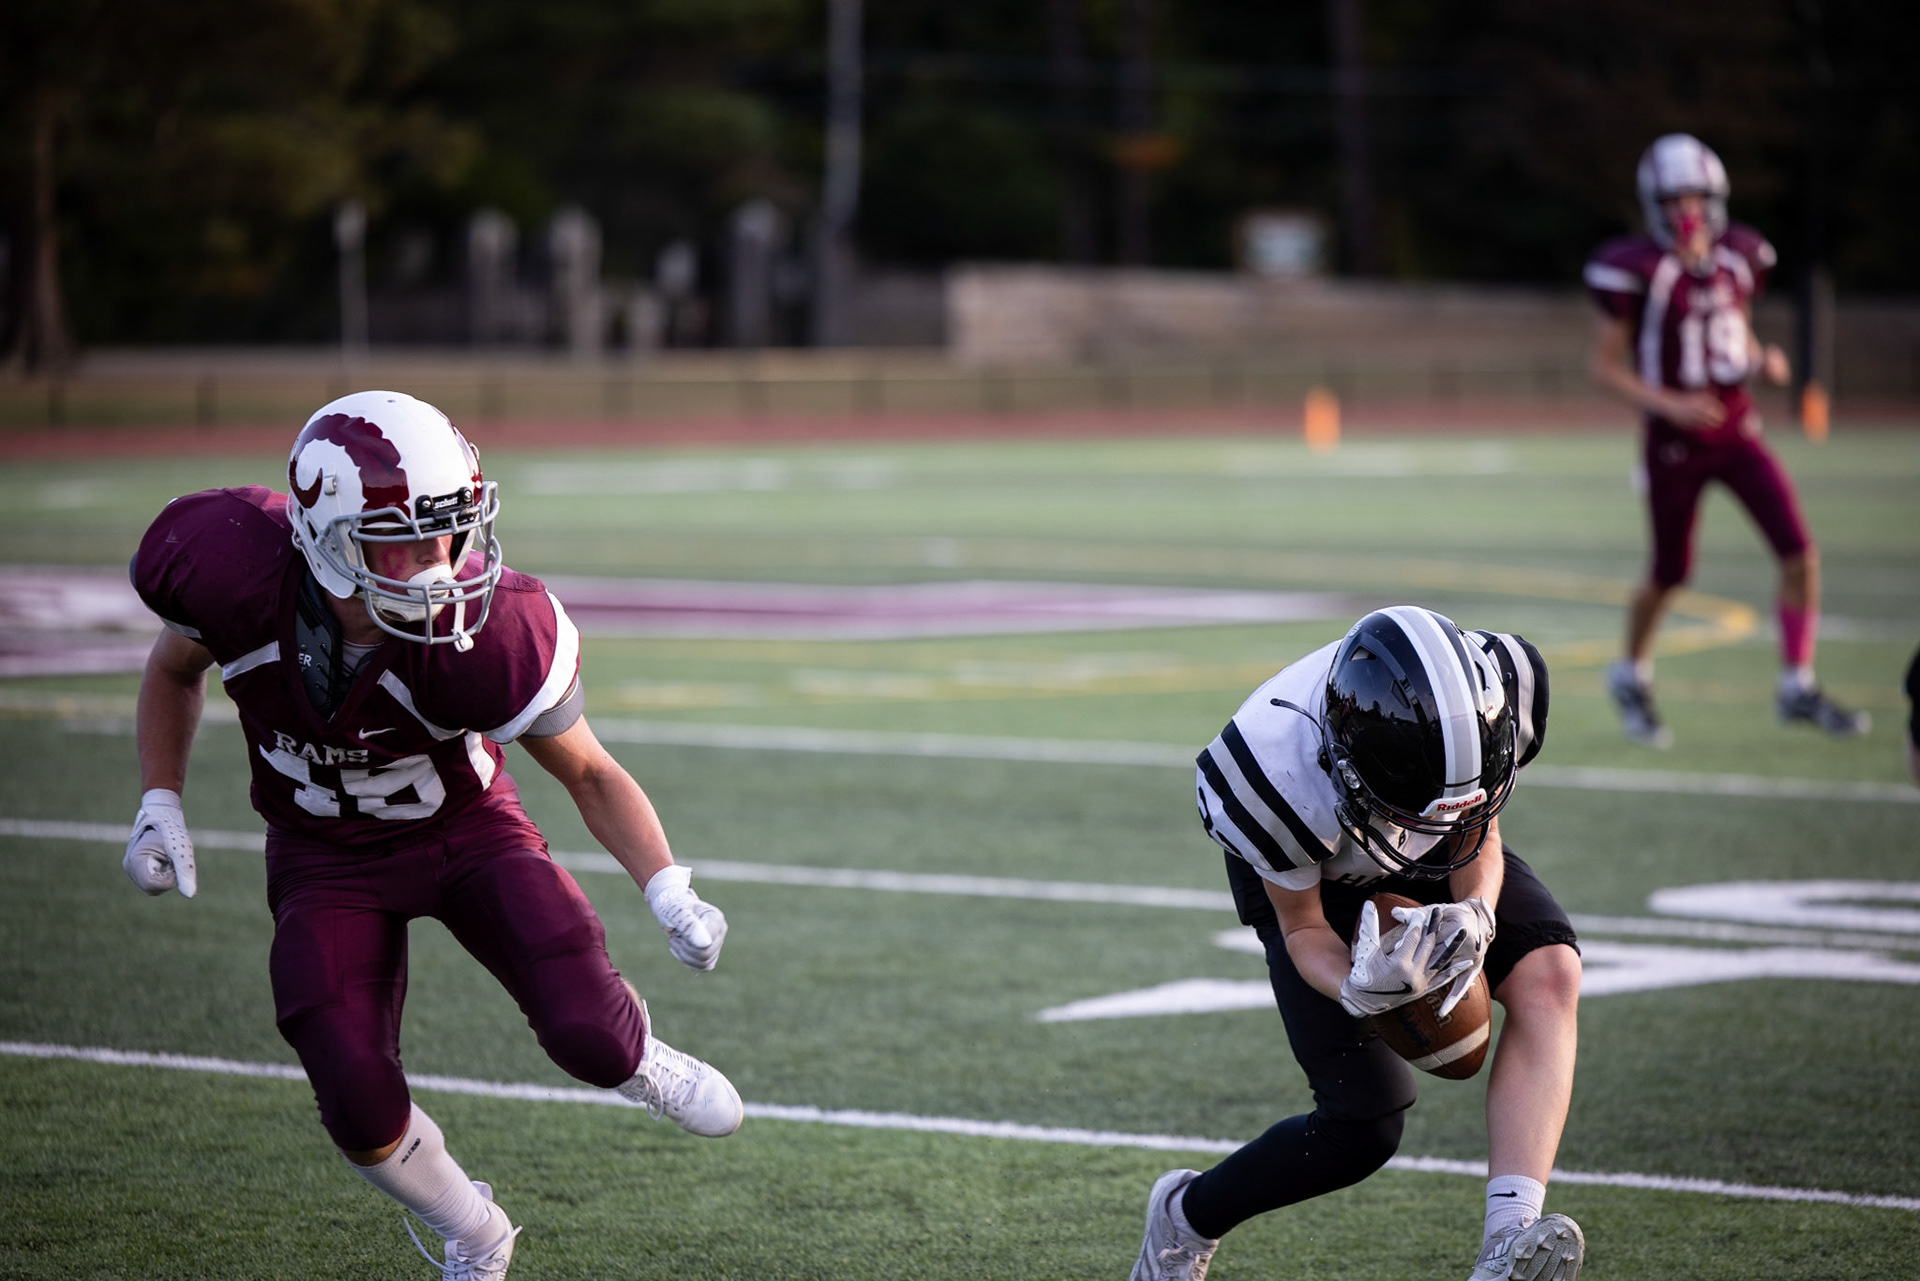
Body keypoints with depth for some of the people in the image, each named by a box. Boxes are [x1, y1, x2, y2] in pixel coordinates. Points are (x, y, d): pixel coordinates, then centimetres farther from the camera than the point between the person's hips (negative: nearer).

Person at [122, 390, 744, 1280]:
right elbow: (176, 669, -2)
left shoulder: (485, 635, -33)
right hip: (327, 862, 1)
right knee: (361, 1107, -14)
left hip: (465, 831, -1)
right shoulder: (236, 573, -29)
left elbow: (588, 773, -15)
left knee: (586, 1032, -21)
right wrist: (160, 805, -10)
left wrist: (669, 893, -27)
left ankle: (638, 1063, 20)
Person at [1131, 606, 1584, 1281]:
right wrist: (1358, 989, -43)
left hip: (1435, 869, 4)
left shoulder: (1498, 693, -34)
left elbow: (1480, 836, -11)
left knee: (1547, 974, -25)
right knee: (1366, 1123, -14)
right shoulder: (1281, 780, -42)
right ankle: (1186, 1216, 16)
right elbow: (1303, 930, -21)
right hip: (1310, 879, -4)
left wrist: (1475, 915, -33)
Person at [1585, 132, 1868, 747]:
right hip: (1676, 443, -4)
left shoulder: (1737, 259, 1)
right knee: (1670, 574, 10)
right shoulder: (1638, 271, -15)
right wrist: (1668, 404, -22)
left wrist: (1765, 359, -5)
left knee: (1799, 553, -8)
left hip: (1739, 432, 4)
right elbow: (1602, 364, -11)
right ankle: (1631, 677, 38)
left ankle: (1798, 687, 5)